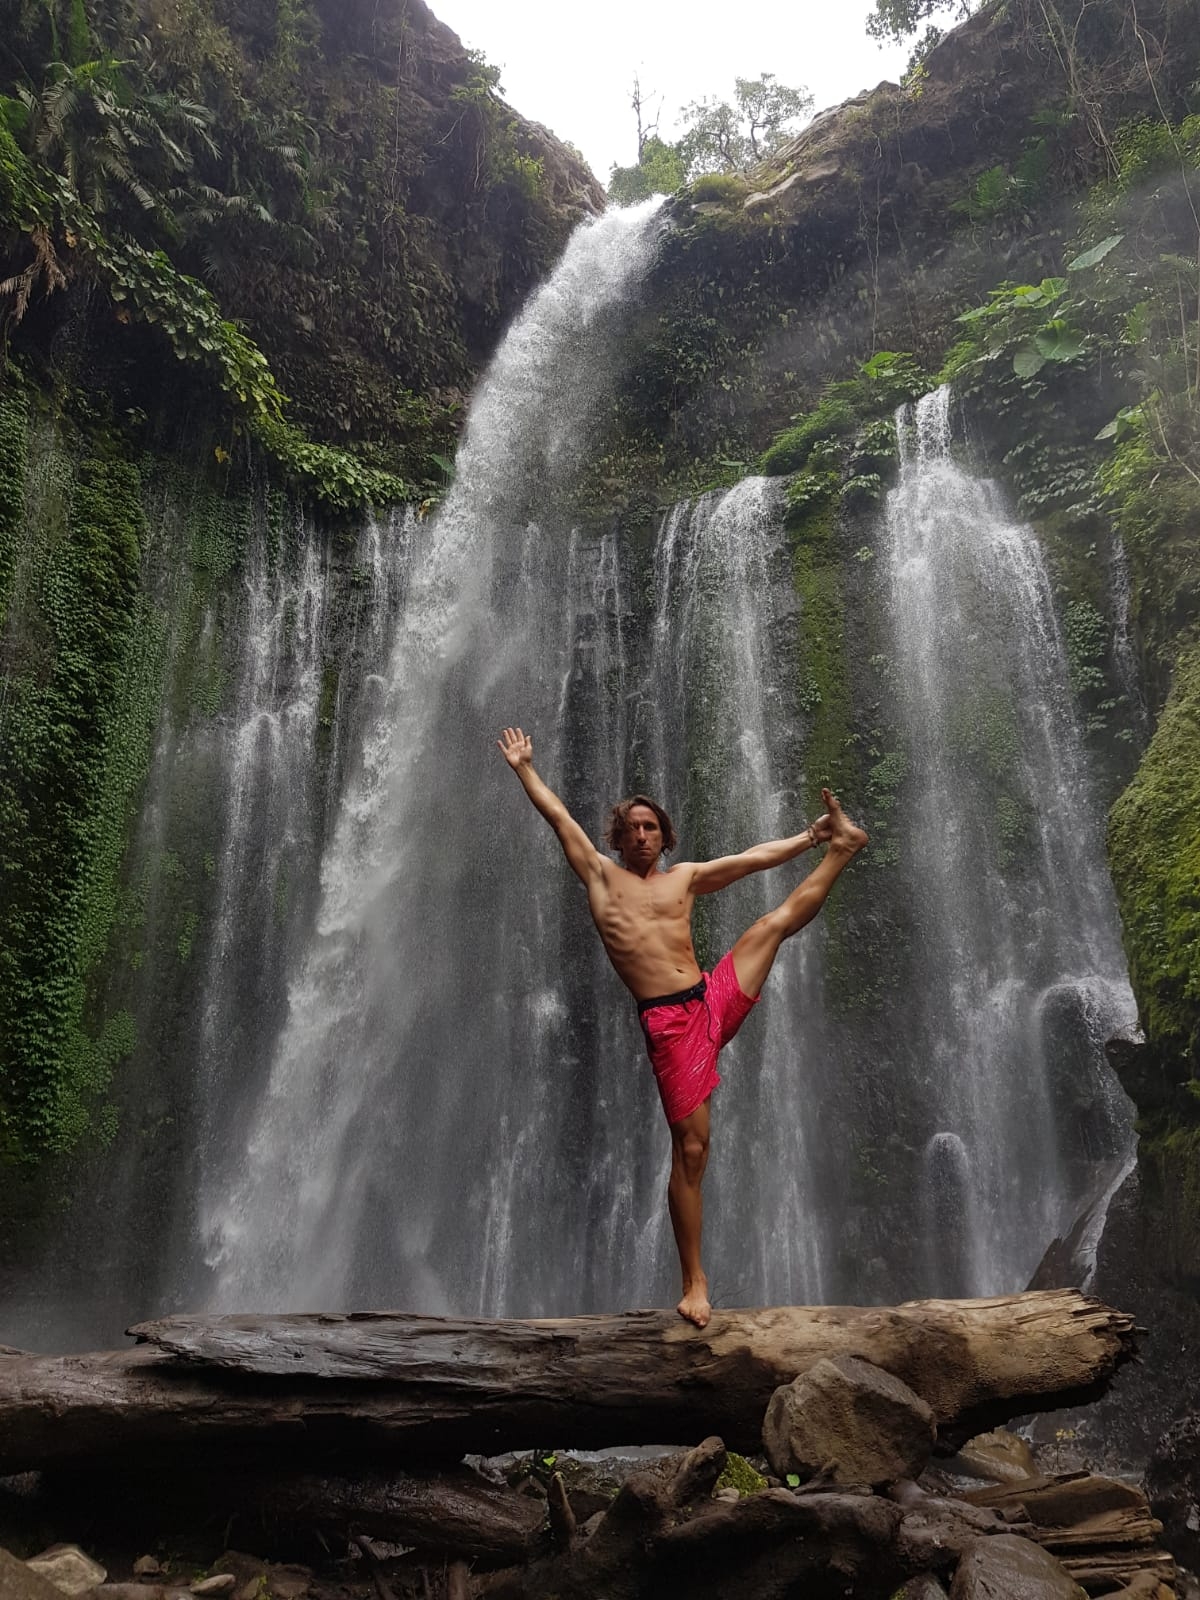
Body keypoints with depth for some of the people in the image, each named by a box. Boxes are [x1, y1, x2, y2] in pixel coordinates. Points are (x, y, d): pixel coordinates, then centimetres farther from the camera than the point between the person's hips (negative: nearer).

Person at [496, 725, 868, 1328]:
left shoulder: (685, 876, 16)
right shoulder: (601, 875, 9)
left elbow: (756, 857, 18)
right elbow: (558, 816, 11)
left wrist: (813, 837, 17)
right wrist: (524, 768, 18)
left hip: (715, 999, 3)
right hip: (667, 1023, -3)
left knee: (779, 920, 0)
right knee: (690, 1148, -3)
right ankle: (694, 1282, 9)